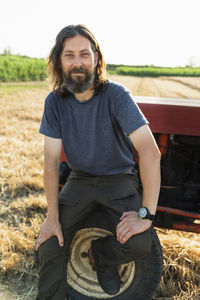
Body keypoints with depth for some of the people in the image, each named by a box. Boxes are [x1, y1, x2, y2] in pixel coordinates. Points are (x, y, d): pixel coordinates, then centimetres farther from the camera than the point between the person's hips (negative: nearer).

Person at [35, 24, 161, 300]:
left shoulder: (116, 96, -20)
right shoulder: (55, 102, -9)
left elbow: (150, 152, -28)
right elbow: (52, 160, -8)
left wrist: (146, 214, -33)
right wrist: (52, 216, -14)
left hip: (119, 179, -2)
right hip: (80, 180, 2)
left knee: (139, 244, -22)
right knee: (49, 248, -13)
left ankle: (99, 254, 11)